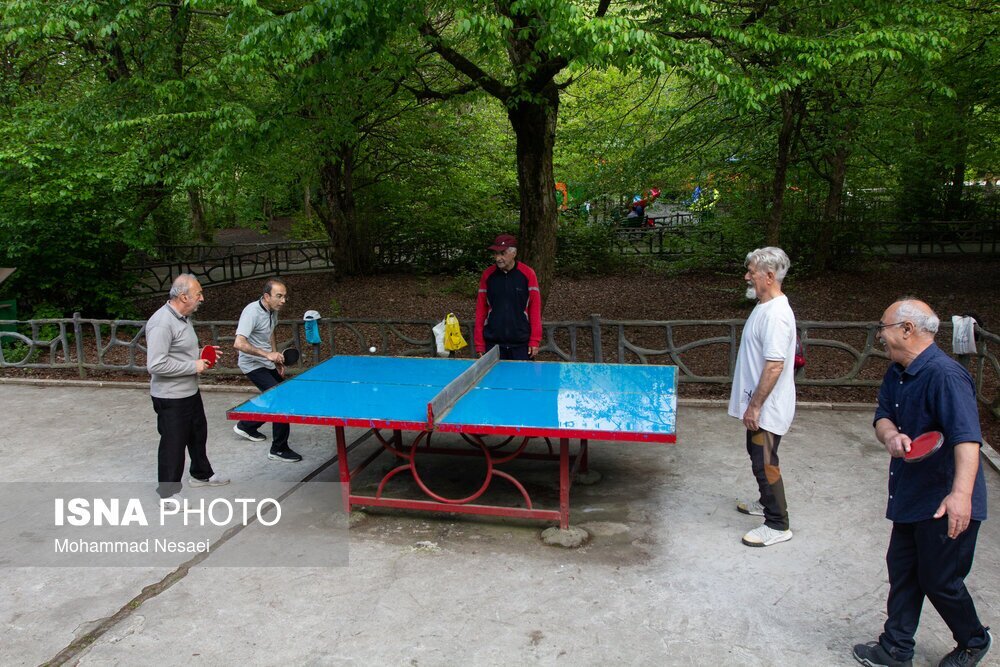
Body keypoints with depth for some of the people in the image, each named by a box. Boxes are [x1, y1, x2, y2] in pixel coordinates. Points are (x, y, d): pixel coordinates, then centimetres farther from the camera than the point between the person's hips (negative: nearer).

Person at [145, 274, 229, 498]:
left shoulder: (184, 318, 7)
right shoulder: (162, 323, -25)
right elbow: (156, 365, -29)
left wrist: (201, 355, 4)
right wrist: (193, 366, -23)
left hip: (190, 392, 10)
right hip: (171, 398, -10)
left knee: (198, 434, 24)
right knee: (174, 443, 3)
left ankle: (201, 474, 44)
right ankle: (168, 493, 20)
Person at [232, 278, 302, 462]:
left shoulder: (273, 310, 0)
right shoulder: (252, 312, -26)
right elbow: (239, 344, -35)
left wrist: (277, 359, 13)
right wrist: (267, 354, -37)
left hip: (267, 363, 9)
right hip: (253, 365, -9)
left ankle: (246, 426, 37)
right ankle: (279, 449, -7)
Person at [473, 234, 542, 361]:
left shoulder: (527, 274, -3)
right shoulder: (487, 275, 3)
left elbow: (535, 308, -2)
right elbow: (480, 309, 5)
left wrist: (535, 341, -7)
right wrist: (479, 343, 1)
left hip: (521, 345, -1)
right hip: (493, 344, 2)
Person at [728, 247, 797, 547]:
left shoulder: (776, 315, -26)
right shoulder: (764, 306, 8)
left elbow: (774, 366, -28)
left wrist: (755, 406, -24)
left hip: (767, 408, -10)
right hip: (758, 404, 10)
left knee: (765, 462, -1)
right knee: (757, 455, 23)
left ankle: (777, 525, 12)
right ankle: (768, 501, 41)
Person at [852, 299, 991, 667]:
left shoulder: (944, 375, -25)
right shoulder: (896, 373, 5)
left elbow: (967, 437, -34)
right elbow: (883, 416, 5)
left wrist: (961, 492, -45)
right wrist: (891, 435, -20)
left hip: (944, 503, -8)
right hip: (910, 496, 8)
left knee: (940, 581, 9)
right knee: (902, 570, 16)